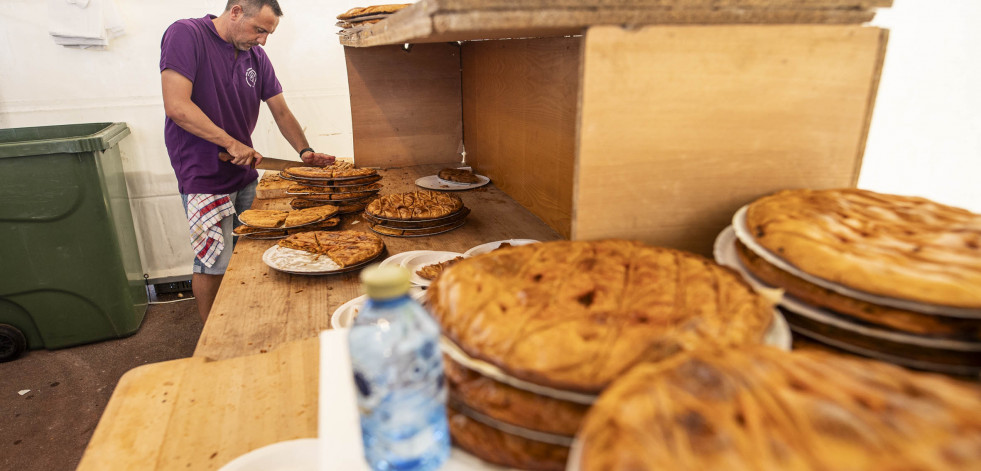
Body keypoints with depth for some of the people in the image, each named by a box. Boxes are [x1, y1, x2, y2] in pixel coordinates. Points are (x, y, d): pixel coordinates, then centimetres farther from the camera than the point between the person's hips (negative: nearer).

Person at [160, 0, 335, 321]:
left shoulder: (256, 56, 8)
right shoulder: (186, 35, -11)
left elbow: (281, 111, 11)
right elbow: (177, 106, -20)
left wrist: (304, 151, -3)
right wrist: (232, 144, -20)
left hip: (244, 175, 6)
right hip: (204, 175, -6)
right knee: (215, 263, 0)